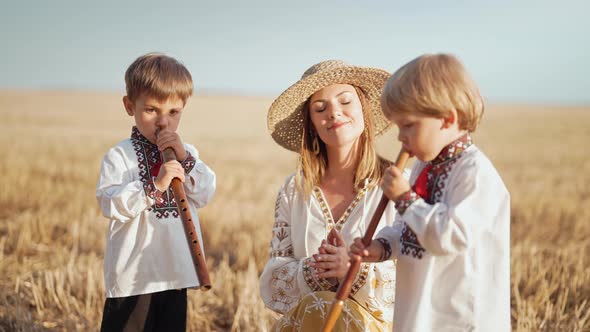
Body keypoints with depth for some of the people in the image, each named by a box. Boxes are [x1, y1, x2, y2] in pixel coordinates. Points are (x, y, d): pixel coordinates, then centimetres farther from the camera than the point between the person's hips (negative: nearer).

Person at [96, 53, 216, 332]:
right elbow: (111, 205, -19)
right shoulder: (119, 156, -8)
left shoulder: (187, 153, 9)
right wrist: (154, 186, -28)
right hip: (134, 276, -5)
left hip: (176, 274, 5)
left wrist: (185, 157, -13)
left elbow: (204, 195, -2)